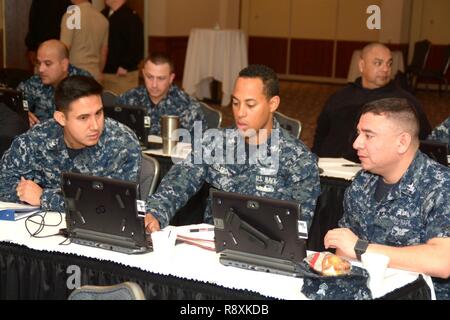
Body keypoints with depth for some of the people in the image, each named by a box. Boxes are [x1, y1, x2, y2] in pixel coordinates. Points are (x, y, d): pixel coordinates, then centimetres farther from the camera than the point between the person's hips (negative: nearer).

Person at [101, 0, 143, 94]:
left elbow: (136, 47, -18)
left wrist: (125, 66, -18)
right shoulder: (104, 14, 11)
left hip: (123, 74, -7)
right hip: (104, 72, 7)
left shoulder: (131, 18, -12)